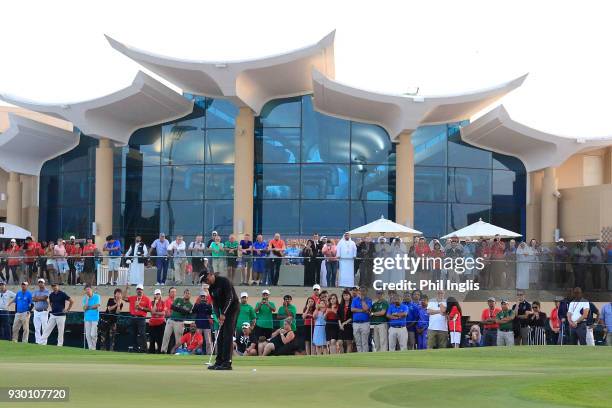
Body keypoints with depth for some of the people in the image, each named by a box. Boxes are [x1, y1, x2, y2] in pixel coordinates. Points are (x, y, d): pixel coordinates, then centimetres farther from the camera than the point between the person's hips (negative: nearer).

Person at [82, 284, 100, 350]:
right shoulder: (85, 298, 8)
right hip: (87, 318, 4)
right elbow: (84, 308, -3)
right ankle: (90, 348, 9)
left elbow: (96, 306, -10)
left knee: (93, 334, -11)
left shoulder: (97, 296, -2)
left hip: (95, 318, -4)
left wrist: (88, 307, -1)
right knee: (88, 335, 1)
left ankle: (93, 347, 8)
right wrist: (87, 299, -11)